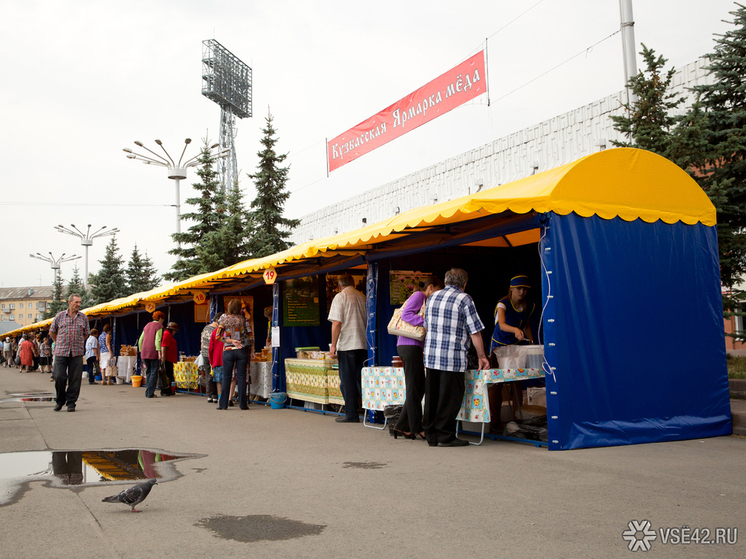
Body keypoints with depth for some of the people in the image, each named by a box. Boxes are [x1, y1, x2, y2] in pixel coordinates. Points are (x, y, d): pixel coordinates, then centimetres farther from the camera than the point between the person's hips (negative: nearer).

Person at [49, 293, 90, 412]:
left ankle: (71, 402, 8)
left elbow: (86, 334, 19)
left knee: (75, 378, -2)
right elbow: (52, 332, 16)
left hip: (77, 353, 1)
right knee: (59, 376, -5)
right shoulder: (60, 316, 4)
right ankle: (60, 400, 14)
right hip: (61, 352, -1)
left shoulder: (83, 318, 8)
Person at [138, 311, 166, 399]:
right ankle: (150, 393, -6)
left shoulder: (147, 325, 19)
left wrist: (141, 351, 22)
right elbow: (157, 340, -16)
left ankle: (147, 392, 13)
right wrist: (159, 352, -18)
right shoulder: (159, 326, -2)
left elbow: (140, 340, 18)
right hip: (153, 352, -7)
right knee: (154, 372, -2)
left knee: (148, 371, 14)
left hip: (144, 352, 7)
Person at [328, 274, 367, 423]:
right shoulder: (362, 297, 11)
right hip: (363, 344, 5)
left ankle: (351, 415, 2)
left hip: (347, 345, -5)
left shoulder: (340, 297, -4)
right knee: (361, 379, 11)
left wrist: (333, 345, -9)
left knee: (347, 380, 0)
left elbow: (337, 323, -11)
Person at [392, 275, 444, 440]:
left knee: (420, 387, 8)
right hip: (410, 345, -10)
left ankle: (402, 426, 10)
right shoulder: (418, 296, -4)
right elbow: (405, 314, -17)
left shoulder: (424, 300, 24)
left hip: (414, 347, 10)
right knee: (413, 387, -6)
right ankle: (417, 428, -1)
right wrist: (426, 322, -22)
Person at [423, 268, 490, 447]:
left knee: (432, 396, 11)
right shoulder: (464, 299, -6)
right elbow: (475, 332, -7)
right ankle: (445, 436, 4)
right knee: (450, 397, 1)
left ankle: (431, 434, 16)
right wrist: (481, 356, 2)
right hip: (453, 358, -6)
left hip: (431, 356, 6)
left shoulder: (432, 297, 13)